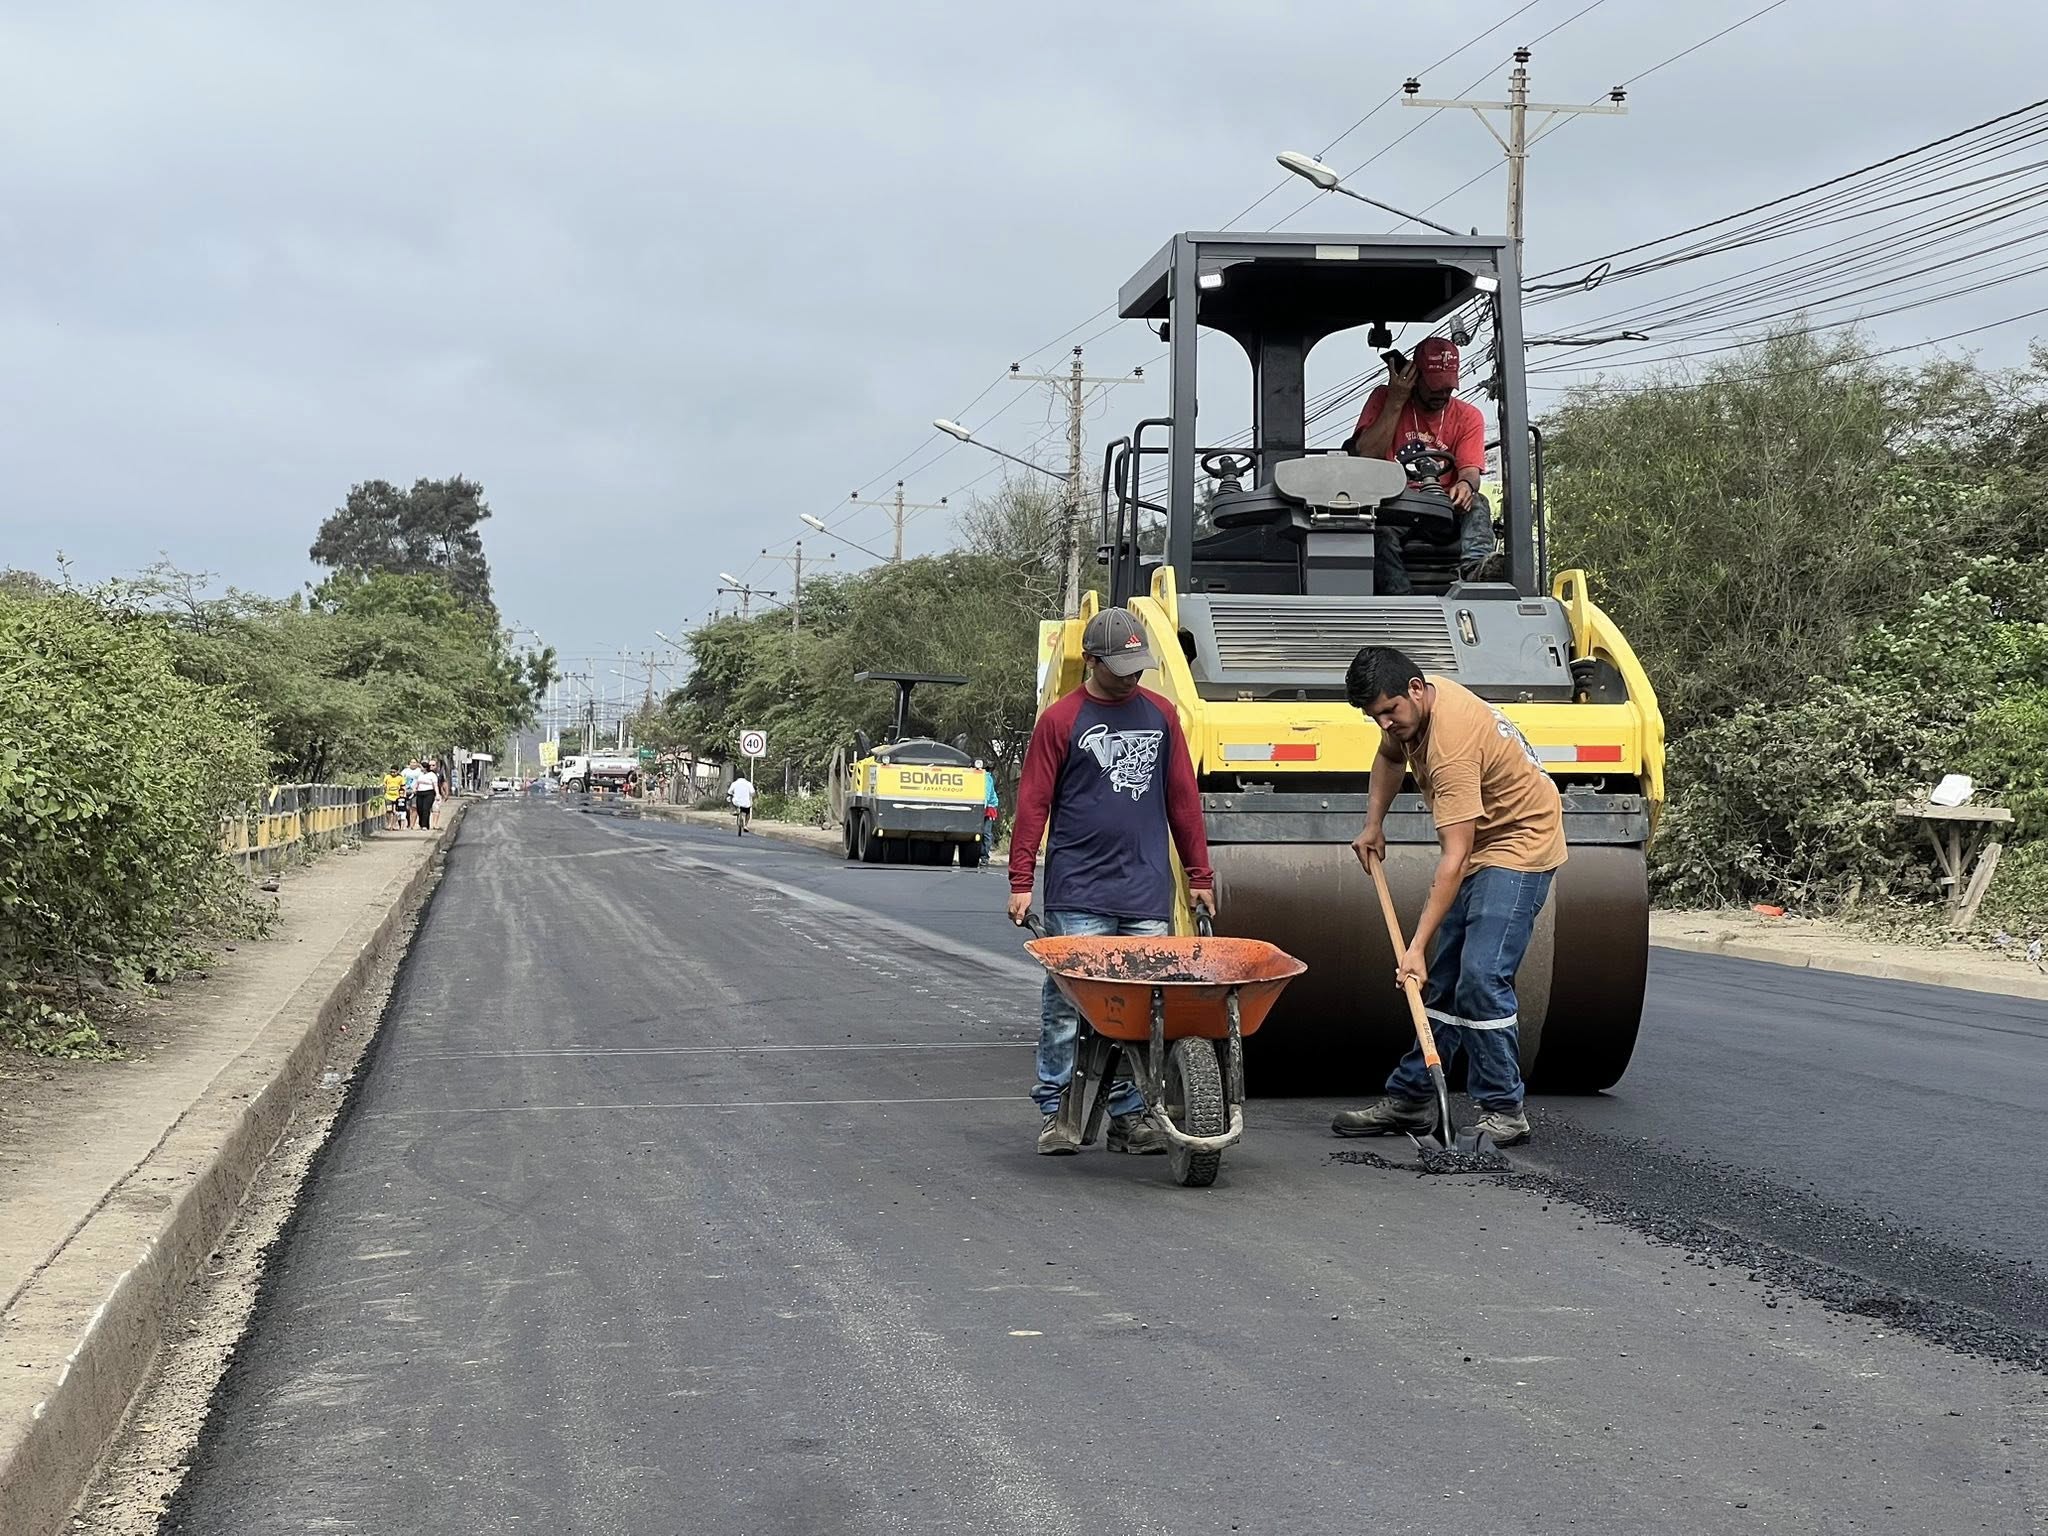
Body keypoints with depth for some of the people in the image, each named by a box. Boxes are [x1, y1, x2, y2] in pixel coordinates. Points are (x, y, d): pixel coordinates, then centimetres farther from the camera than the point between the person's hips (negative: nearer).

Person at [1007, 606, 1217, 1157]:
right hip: (1078, 893, -3)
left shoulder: (1160, 714, 12)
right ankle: (1055, 1111, 8)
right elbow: (1032, 804, -1)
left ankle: (1128, 1115, 10)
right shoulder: (1060, 720, 0)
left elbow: (1183, 800, 15)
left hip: (1148, 892, 3)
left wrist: (1199, 876, 14)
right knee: (1067, 1001, -1)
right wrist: (1021, 882, -6)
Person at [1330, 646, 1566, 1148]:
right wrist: (1373, 825, 9)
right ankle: (1411, 1097, 16)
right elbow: (1390, 756, 22)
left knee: (1481, 977, -19)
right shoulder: (1409, 710, -4)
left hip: (1518, 846, -10)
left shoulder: (1452, 743, -32)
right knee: (1443, 979, 10)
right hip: (1478, 846, 10)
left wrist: (1417, 945, -35)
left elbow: (1454, 858, -34)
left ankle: (1503, 1110, -10)